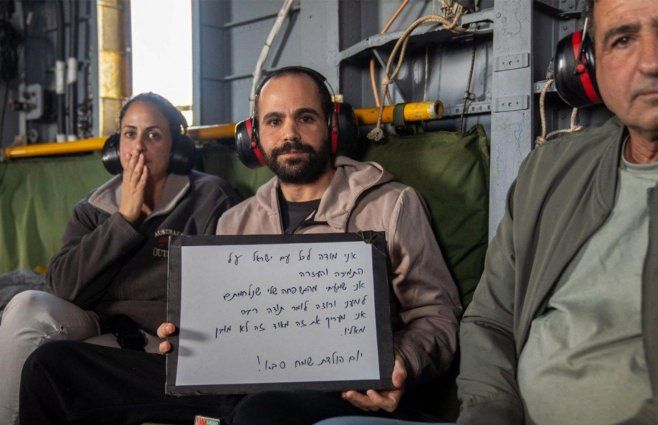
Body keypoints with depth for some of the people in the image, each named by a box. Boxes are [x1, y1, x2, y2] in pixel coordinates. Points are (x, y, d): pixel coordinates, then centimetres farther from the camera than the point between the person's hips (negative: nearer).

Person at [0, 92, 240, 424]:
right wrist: (125, 217, -8)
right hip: (92, 328, 5)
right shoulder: (92, 210, 12)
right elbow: (64, 285, -4)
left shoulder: (209, 198, -2)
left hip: (158, 341, -4)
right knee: (29, 307, -23)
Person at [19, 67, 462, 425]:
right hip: (238, 383, 5)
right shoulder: (235, 222, 21)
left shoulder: (392, 204, 6)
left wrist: (401, 366, -18)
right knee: (51, 364, -5)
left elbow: (437, 311, 4)